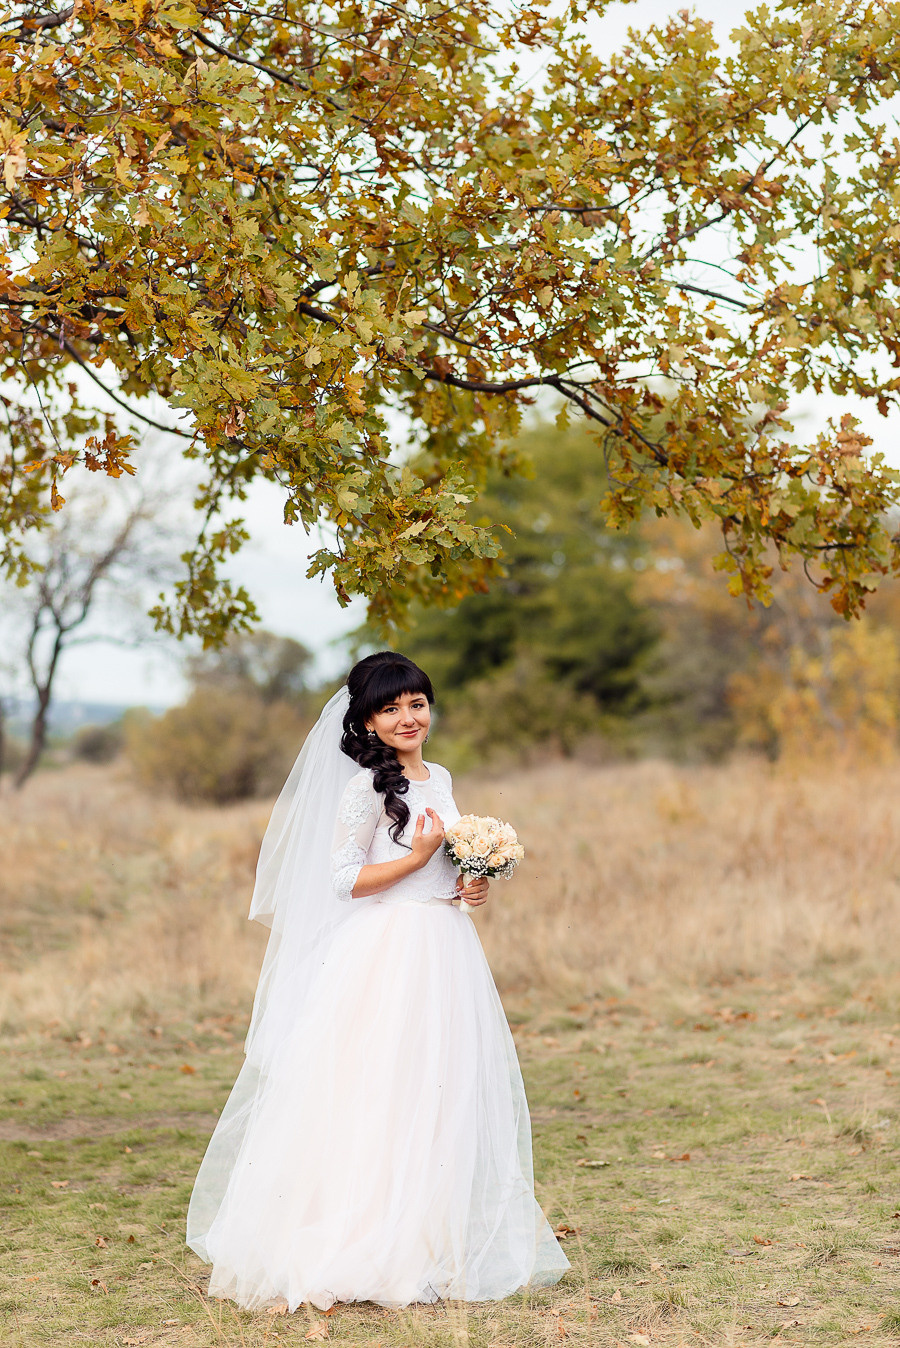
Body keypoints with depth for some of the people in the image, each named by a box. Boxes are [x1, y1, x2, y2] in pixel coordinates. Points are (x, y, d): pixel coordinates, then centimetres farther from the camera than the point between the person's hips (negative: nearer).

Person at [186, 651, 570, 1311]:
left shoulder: (438, 778, 13)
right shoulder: (365, 787, -9)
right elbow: (344, 879, -12)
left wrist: (474, 884, 4)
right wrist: (417, 858, -17)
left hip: (445, 952, 7)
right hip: (385, 955, -7)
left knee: (444, 1097, 9)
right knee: (378, 1098, -7)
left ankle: (431, 1243, 18)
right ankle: (362, 1248, -1)